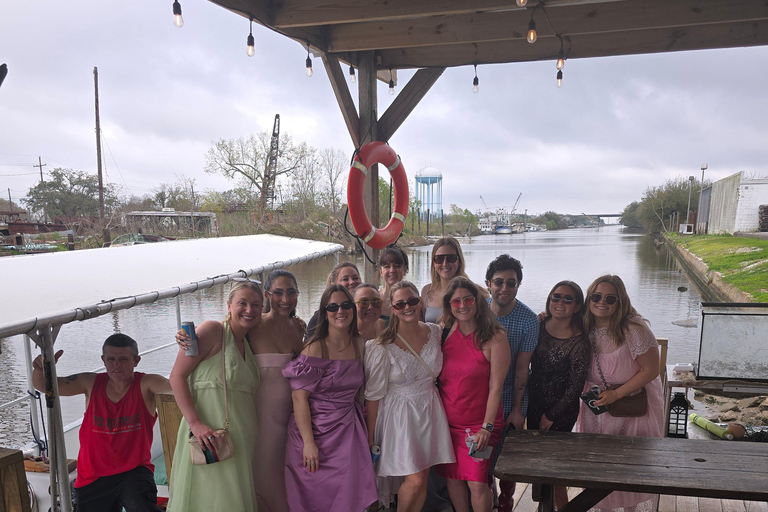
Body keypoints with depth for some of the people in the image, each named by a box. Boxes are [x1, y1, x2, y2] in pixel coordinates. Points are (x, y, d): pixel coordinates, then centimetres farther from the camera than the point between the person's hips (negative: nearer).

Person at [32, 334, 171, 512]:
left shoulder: (145, 385, -11)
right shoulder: (92, 384, 1)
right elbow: (42, 385, 7)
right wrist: (41, 369, -18)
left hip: (133, 472, -5)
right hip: (93, 477, 5)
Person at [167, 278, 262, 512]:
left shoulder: (247, 344, 14)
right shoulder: (212, 330, -9)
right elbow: (177, 376, -14)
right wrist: (195, 423, -23)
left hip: (240, 438, 7)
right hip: (208, 435, -7)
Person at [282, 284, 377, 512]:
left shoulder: (360, 344, 2)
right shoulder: (315, 348, -13)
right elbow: (299, 397, -16)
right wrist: (308, 442, -20)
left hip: (348, 429, 4)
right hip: (316, 429, -4)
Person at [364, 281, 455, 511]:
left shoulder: (435, 332, -2)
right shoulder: (383, 347, -17)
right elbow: (374, 395, -12)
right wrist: (370, 437, -9)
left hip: (430, 410, 5)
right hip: (399, 415, -5)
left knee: (423, 478, 9)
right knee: (415, 480, -7)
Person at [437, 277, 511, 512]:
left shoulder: (494, 337, -12)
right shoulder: (446, 332, 1)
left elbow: (495, 387, -12)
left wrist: (487, 427, -15)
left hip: (479, 423, -4)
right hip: (448, 420, 4)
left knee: (477, 482, -4)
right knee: (452, 476, 12)